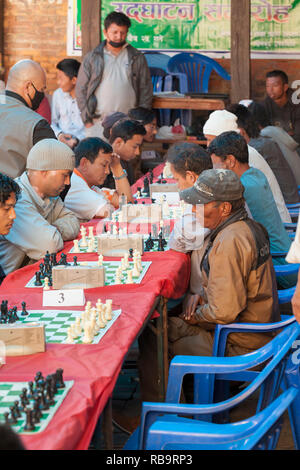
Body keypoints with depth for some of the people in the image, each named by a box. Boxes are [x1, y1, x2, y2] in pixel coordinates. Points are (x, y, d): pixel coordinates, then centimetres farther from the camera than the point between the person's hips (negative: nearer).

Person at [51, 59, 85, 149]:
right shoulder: (57, 94, 11)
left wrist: (78, 139, -18)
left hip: (82, 142, -3)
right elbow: (52, 122, 15)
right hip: (61, 142, 3)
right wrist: (59, 134, -5)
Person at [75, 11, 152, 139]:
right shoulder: (91, 58, 7)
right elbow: (81, 90, 8)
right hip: (97, 123, 0)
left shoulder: (137, 58, 9)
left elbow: (146, 90, 10)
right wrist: (87, 120, 0)